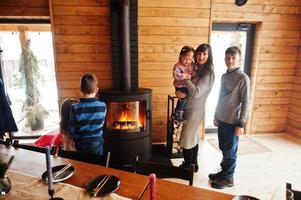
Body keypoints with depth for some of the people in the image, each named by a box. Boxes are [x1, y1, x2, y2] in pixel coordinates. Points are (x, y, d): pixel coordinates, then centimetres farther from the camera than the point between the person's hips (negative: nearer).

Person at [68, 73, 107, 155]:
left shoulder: (75, 108, -19)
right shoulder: (102, 106, -16)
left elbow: (71, 131, -10)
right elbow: (101, 124, 0)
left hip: (81, 144, 0)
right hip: (96, 143, 0)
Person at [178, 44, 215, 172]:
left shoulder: (208, 73, -17)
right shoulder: (196, 69, 7)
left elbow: (196, 92, -27)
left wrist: (186, 78, -22)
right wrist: (181, 92, -10)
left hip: (195, 111, -8)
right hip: (190, 109, 8)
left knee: (186, 142, 3)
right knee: (193, 138, 20)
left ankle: (187, 168, 22)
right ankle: (193, 165, 37)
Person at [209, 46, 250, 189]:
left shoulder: (243, 78, -13)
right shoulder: (224, 76, 8)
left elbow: (246, 103, -14)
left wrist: (241, 124, -16)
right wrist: (216, 116, 17)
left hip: (233, 122, -6)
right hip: (222, 120, 7)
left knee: (230, 151, 7)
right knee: (223, 149, 18)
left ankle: (228, 178, 22)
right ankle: (224, 172, 34)